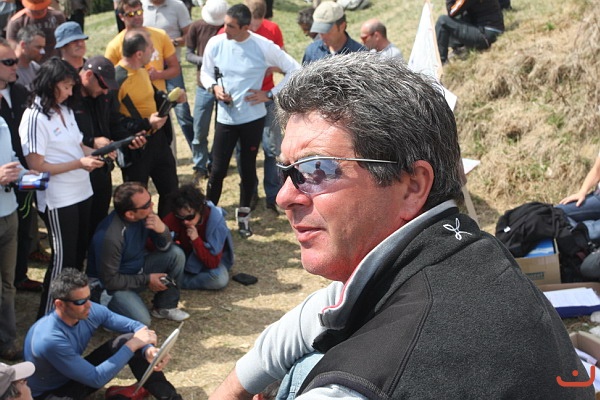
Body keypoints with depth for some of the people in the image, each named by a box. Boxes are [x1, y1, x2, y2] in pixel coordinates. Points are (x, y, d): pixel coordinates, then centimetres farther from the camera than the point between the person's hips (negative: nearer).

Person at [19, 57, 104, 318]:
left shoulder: (65, 110, 9)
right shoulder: (35, 117, -16)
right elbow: (36, 166, -18)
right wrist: (79, 163, -22)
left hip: (81, 192, 8)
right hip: (58, 201, -8)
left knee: (79, 253, 18)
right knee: (63, 259, -1)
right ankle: (47, 318, 12)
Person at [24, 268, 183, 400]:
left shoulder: (90, 311, -15)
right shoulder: (50, 339, -34)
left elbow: (135, 327, -4)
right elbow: (96, 379, -28)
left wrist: (149, 349, -25)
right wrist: (132, 345, -25)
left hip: (79, 374, 7)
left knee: (129, 339, -12)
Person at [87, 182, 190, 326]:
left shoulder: (144, 216, -14)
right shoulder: (109, 237, -33)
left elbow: (164, 247, -3)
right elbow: (109, 280, -23)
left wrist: (162, 230, -26)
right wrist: (146, 280, -16)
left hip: (138, 267, 7)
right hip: (116, 284, -7)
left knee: (176, 254, -10)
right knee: (141, 322, -25)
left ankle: (165, 307, 4)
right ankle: (106, 309, 5)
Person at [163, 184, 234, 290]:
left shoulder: (215, 221, -29)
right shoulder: (174, 217, -22)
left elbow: (213, 263, -28)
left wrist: (196, 240, -39)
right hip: (187, 256, 2)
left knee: (220, 279, -36)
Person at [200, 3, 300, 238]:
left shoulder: (264, 46, -13)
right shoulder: (215, 43, -7)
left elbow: (295, 70, -5)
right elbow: (206, 72, 10)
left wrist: (270, 94, -9)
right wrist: (214, 87, -12)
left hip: (253, 117, -1)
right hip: (226, 117, 1)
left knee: (248, 167, 13)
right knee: (218, 169, 1)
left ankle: (243, 214, 32)